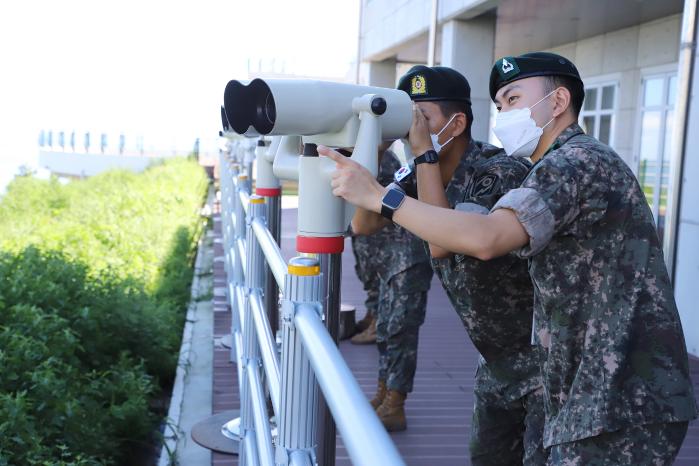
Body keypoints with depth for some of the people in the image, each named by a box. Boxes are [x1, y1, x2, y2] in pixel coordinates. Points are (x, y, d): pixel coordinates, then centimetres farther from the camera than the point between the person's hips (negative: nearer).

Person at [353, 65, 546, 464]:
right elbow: (364, 223, -1)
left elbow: (441, 244, -33)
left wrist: (423, 154, -28)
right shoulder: (424, 175, 0)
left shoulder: (503, 172, -24)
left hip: (546, 356, -7)